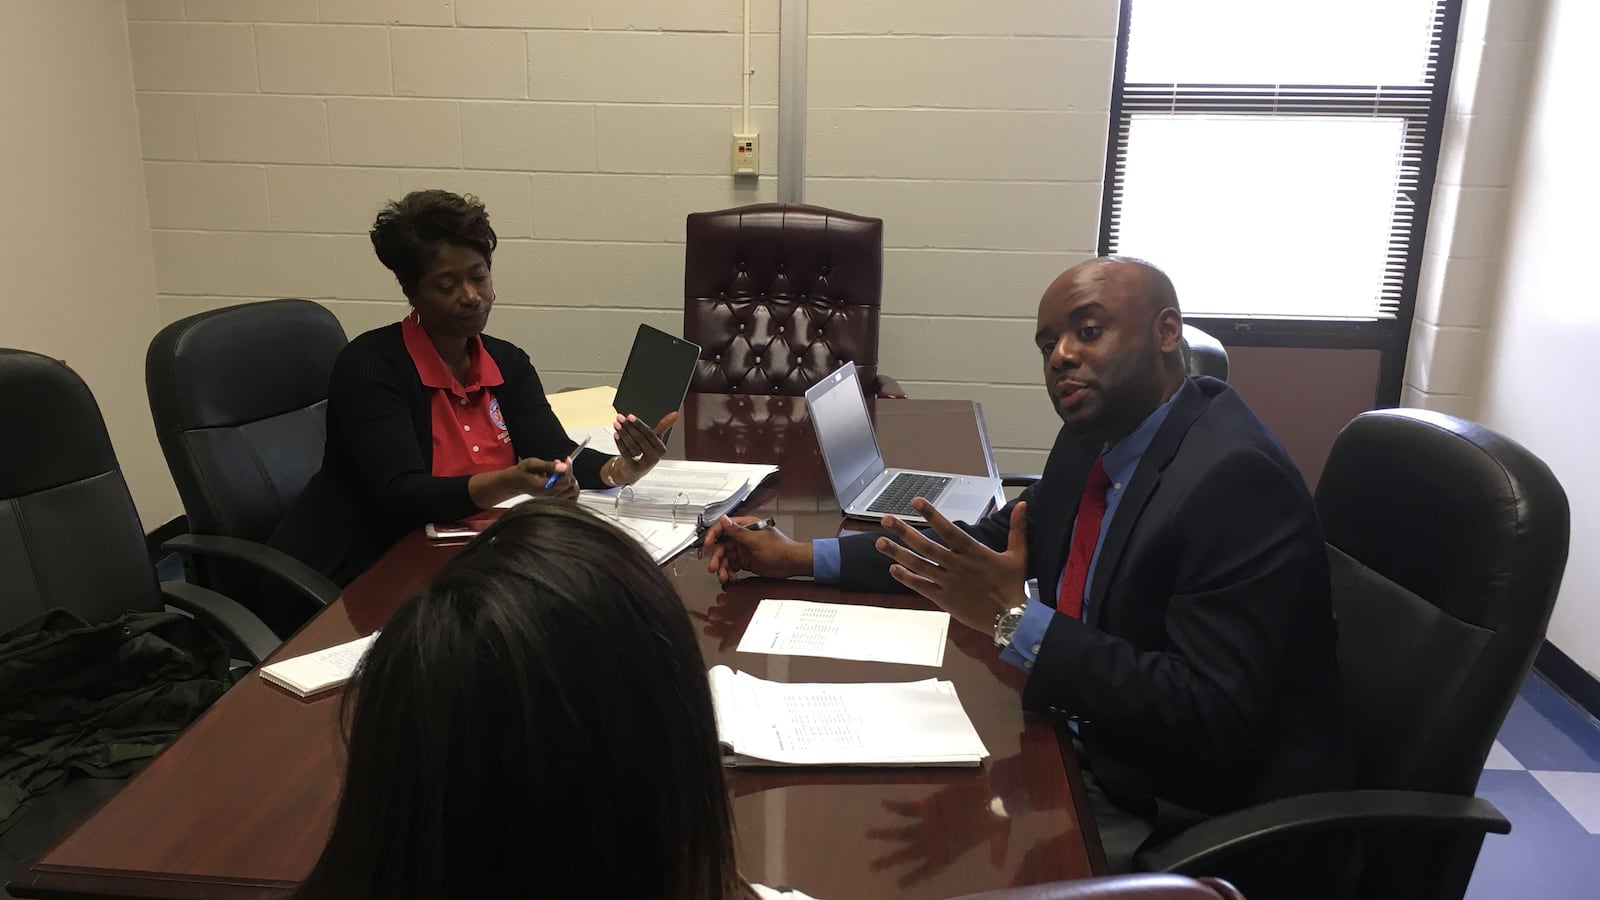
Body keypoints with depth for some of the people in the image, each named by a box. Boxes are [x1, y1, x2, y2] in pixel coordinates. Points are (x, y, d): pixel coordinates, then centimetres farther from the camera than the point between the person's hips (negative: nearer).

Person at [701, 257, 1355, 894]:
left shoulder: (1237, 478, -25)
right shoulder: (1096, 437, 1)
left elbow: (1215, 719, -28)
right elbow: (1002, 539, 11)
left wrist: (1015, 619, -31)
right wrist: (803, 557, 5)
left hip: (1186, 821, -7)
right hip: (1096, 749, 7)